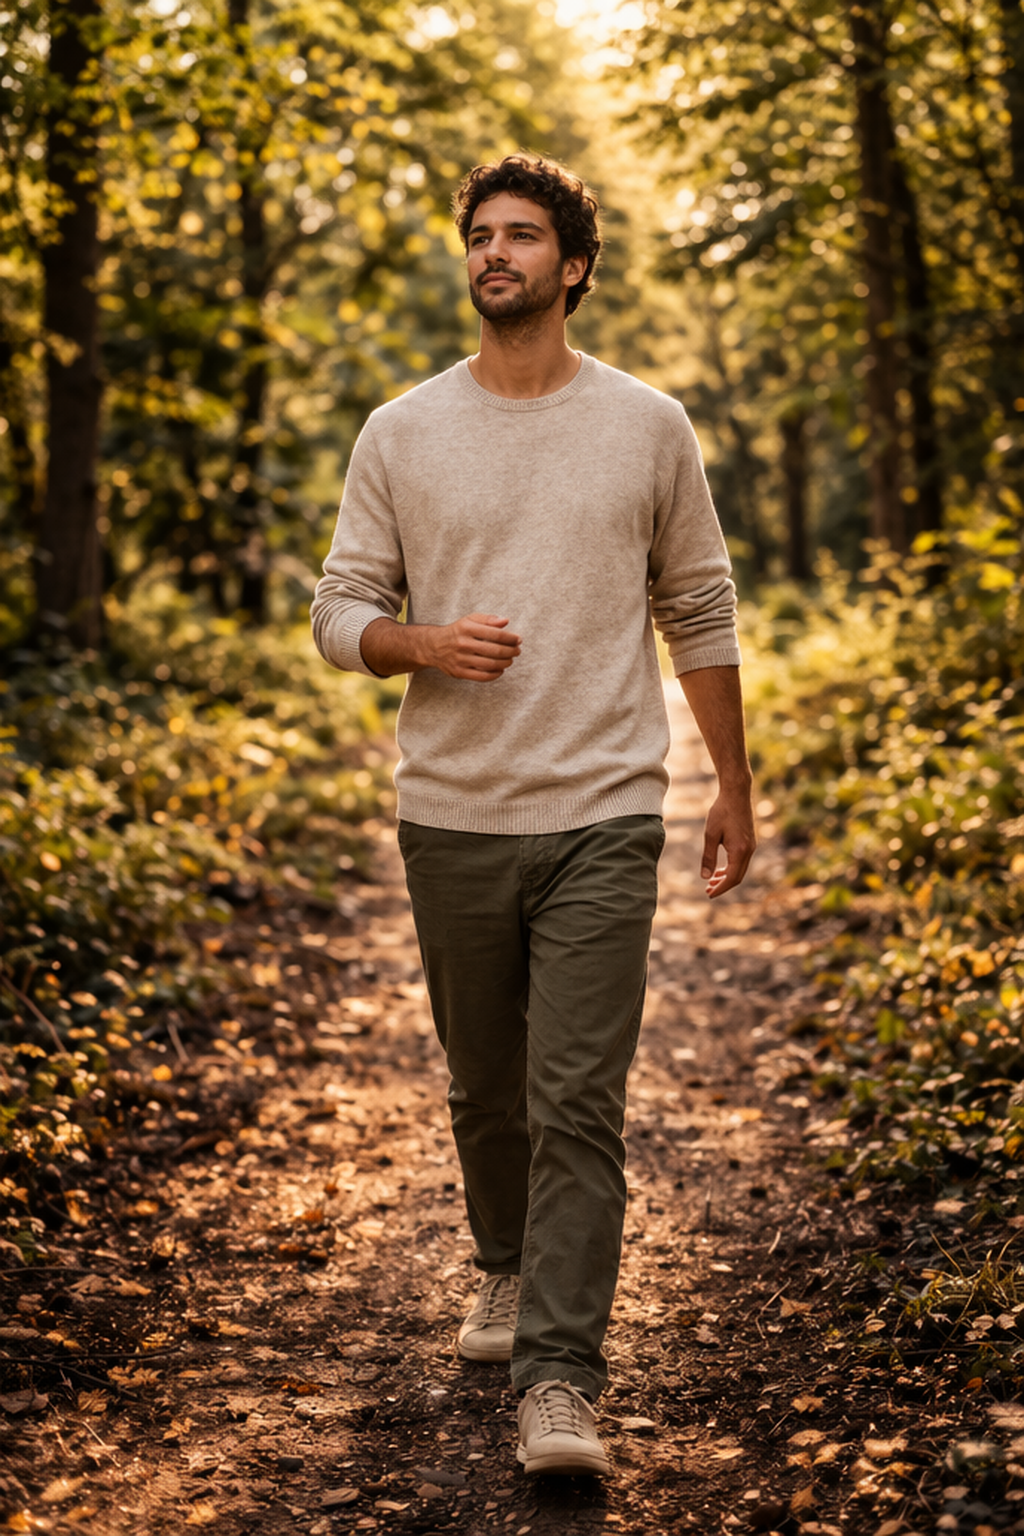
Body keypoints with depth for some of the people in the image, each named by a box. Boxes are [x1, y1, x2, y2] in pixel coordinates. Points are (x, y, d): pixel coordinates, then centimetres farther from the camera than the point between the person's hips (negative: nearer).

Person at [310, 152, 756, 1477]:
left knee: (577, 1104, -8)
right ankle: (510, 1270, 42)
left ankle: (558, 1382, -4)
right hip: (451, 820, 2)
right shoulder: (401, 434, 4)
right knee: (485, 1091, 16)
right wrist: (425, 643, -17)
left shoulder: (649, 428, 4)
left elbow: (701, 617, 10)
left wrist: (734, 788, 11)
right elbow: (339, 613, 5)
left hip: (601, 820, -2)